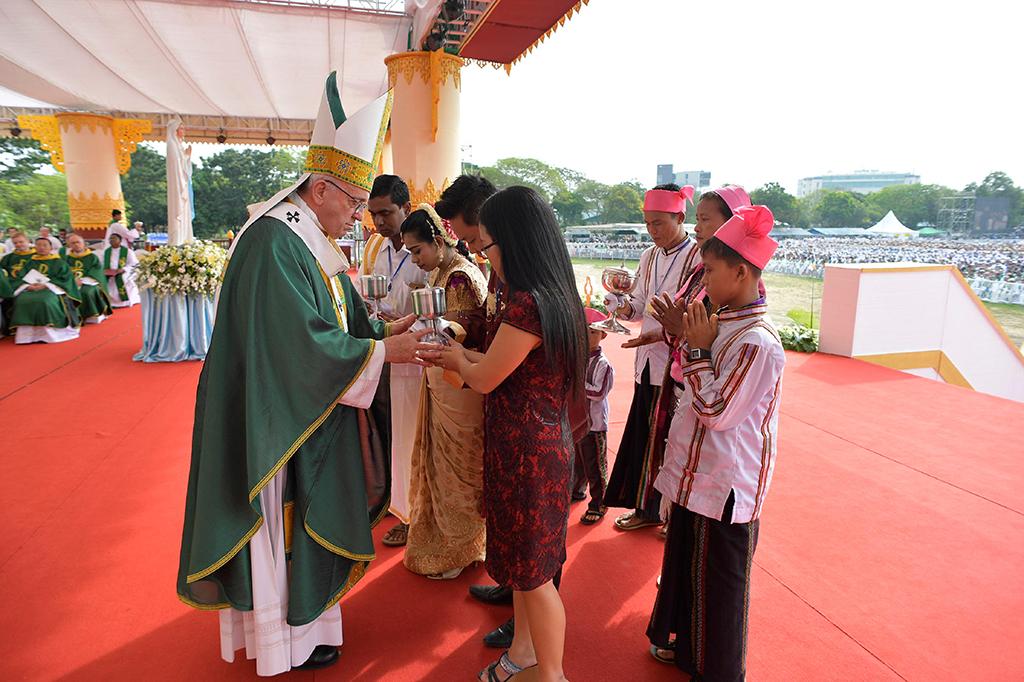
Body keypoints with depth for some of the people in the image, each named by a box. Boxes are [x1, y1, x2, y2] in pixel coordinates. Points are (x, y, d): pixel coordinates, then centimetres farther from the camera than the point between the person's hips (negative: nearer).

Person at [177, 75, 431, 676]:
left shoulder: (316, 242, 8)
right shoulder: (274, 243, -22)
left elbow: (338, 318, 12)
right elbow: (303, 341, -26)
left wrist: (383, 331, -5)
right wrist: (381, 351, -21)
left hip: (312, 413, 9)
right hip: (280, 421, -9)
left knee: (309, 512, 20)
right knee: (285, 520, 7)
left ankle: (302, 606, 39)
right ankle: (287, 636, 27)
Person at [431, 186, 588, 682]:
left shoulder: (527, 304, -25)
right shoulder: (553, 296, 6)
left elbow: (484, 379, -15)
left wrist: (457, 361, 5)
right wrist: (462, 354, 16)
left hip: (527, 452, -10)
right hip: (541, 443, 10)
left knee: (533, 571, 8)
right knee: (523, 560, 23)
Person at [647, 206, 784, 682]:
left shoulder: (758, 343, -24)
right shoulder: (724, 324, 5)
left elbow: (716, 410, -23)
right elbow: (686, 390, 14)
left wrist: (698, 350, -18)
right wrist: (692, 343, 2)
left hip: (724, 485, -9)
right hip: (697, 472, 9)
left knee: (718, 579, 9)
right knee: (687, 562, 24)